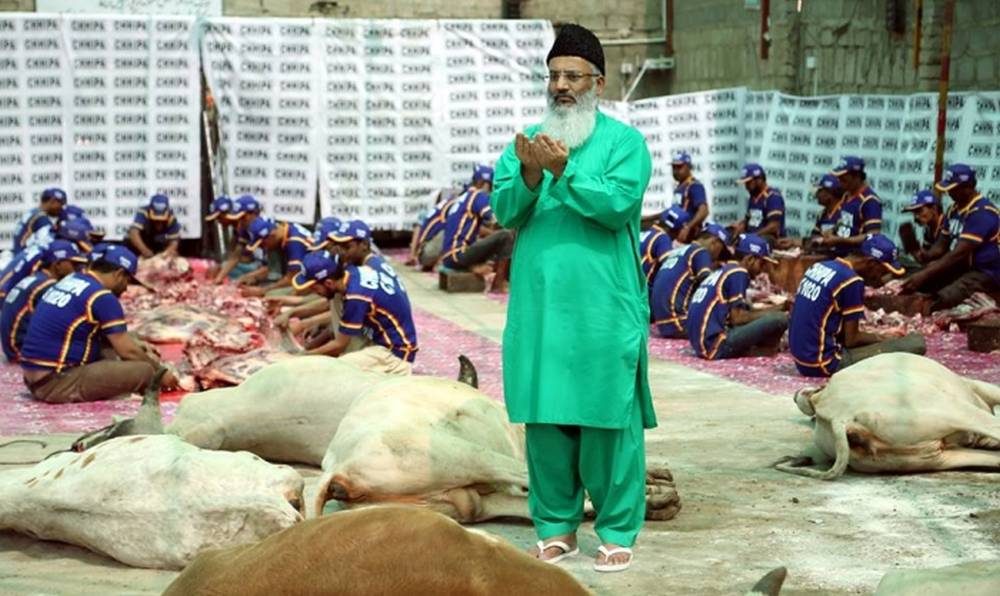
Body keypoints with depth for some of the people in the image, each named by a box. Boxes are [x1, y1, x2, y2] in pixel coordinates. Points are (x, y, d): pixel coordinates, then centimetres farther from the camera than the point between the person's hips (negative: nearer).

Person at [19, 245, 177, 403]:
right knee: (144, 370, -12)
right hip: (56, 383, -9)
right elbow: (127, 350, -9)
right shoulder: (102, 297, -12)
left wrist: (140, 350, 26)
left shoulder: (69, 281, 14)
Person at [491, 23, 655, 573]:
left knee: (607, 418, 0)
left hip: (603, 308, -4)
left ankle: (617, 531, 9)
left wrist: (564, 172, -23)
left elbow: (617, 205, -13)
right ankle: (556, 527, 18)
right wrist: (529, 175, -17)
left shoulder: (624, 140, 1)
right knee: (545, 417, 7)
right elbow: (503, 211, 1)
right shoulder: (525, 143, 12)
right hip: (539, 308, 4)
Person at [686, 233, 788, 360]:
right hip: (716, 345, -10)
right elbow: (738, 318, -12)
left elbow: (735, 313, 21)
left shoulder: (725, 270, 20)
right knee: (779, 319, -15)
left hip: (703, 344, 10)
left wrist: (775, 309, 18)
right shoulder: (739, 273, -7)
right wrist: (769, 314, 2)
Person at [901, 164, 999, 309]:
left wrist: (925, 275, -31)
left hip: (987, 272, -10)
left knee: (943, 300, -32)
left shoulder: (981, 212, -21)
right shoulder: (957, 208, 8)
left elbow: (959, 253, -28)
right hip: (966, 266, 10)